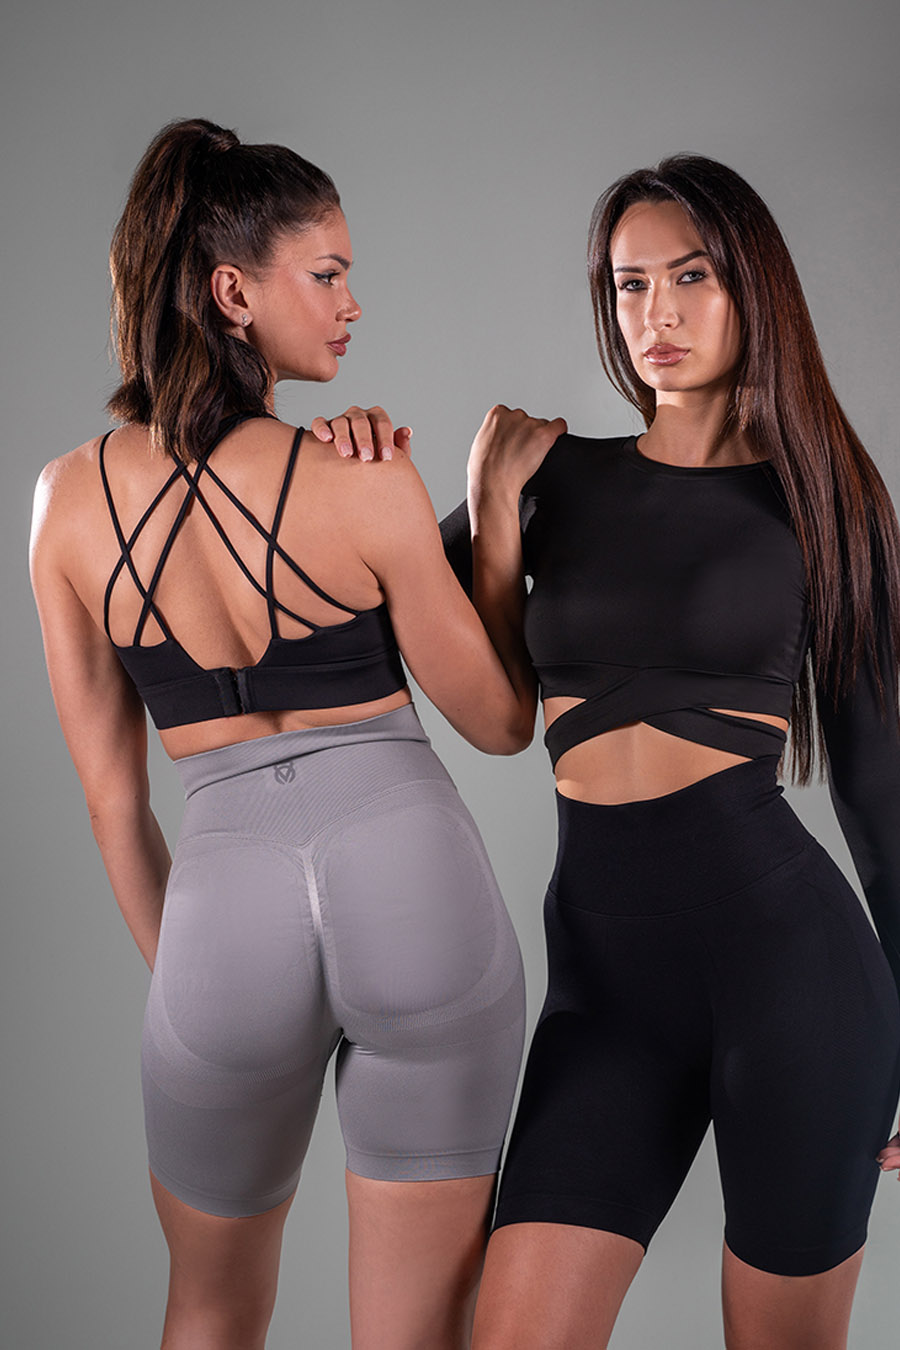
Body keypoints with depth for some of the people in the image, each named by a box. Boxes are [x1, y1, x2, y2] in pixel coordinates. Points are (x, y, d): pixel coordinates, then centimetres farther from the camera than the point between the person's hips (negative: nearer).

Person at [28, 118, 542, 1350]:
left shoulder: (74, 496, 1)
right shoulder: (366, 483, -9)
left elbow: (111, 797, 7)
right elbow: (501, 723, 3)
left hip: (229, 898, 3)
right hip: (416, 883, -2)